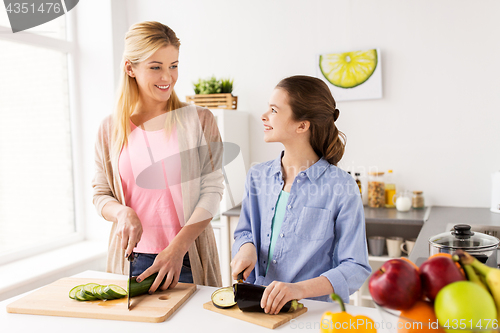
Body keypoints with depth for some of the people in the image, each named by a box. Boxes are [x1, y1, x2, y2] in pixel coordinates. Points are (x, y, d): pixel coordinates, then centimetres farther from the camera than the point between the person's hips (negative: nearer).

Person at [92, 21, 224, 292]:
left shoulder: (199, 120, -2)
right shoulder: (111, 128, 5)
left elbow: (212, 190, -7)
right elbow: (101, 193, 9)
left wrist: (177, 248, -16)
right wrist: (123, 213, -14)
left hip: (188, 260, -1)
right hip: (130, 258, 2)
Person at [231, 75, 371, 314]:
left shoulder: (341, 188, -8)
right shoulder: (257, 176, 9)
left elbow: (356, 268, -9)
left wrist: (300, 288, -23)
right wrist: (247, 247, -3)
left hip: (311, 311, -2)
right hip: (256, 306, 3)